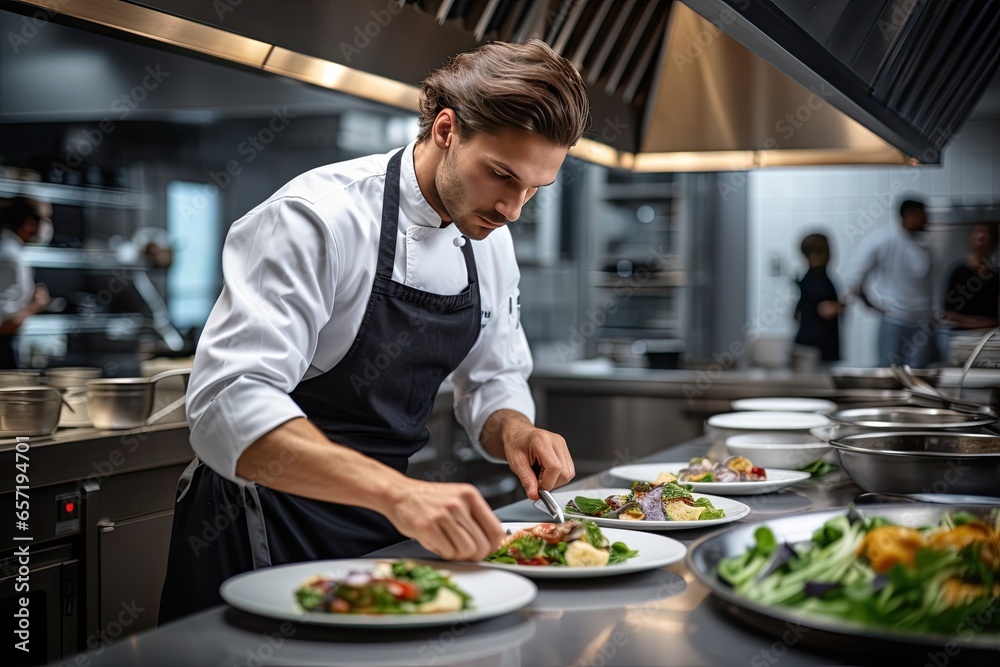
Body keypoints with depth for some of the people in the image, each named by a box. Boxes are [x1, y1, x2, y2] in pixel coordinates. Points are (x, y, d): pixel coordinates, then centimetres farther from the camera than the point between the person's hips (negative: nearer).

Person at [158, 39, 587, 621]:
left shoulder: (491, 240, 1)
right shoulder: (317, 218, -23)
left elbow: (493, 381, 11)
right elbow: (230, 404, -34)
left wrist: (514, 431, -14)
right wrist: (396, 491, -46)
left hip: (393, 525, 7)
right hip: (274, 532, -6)